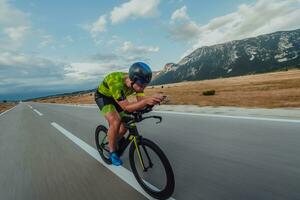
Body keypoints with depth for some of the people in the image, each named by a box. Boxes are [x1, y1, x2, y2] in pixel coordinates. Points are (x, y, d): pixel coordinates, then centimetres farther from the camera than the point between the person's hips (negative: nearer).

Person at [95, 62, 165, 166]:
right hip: (103, 96, -5)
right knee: (115, 122, -26)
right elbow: (126, 107, -41)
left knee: (124, 125, -1)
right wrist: (146, 101, -56)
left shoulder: (138, 82, -23)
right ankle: (112, 152, -3)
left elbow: (141, 101, -23)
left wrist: (152, 100, -44)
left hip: (115, 98, 6)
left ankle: (113, 144, 27)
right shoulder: (116, 83, -41)